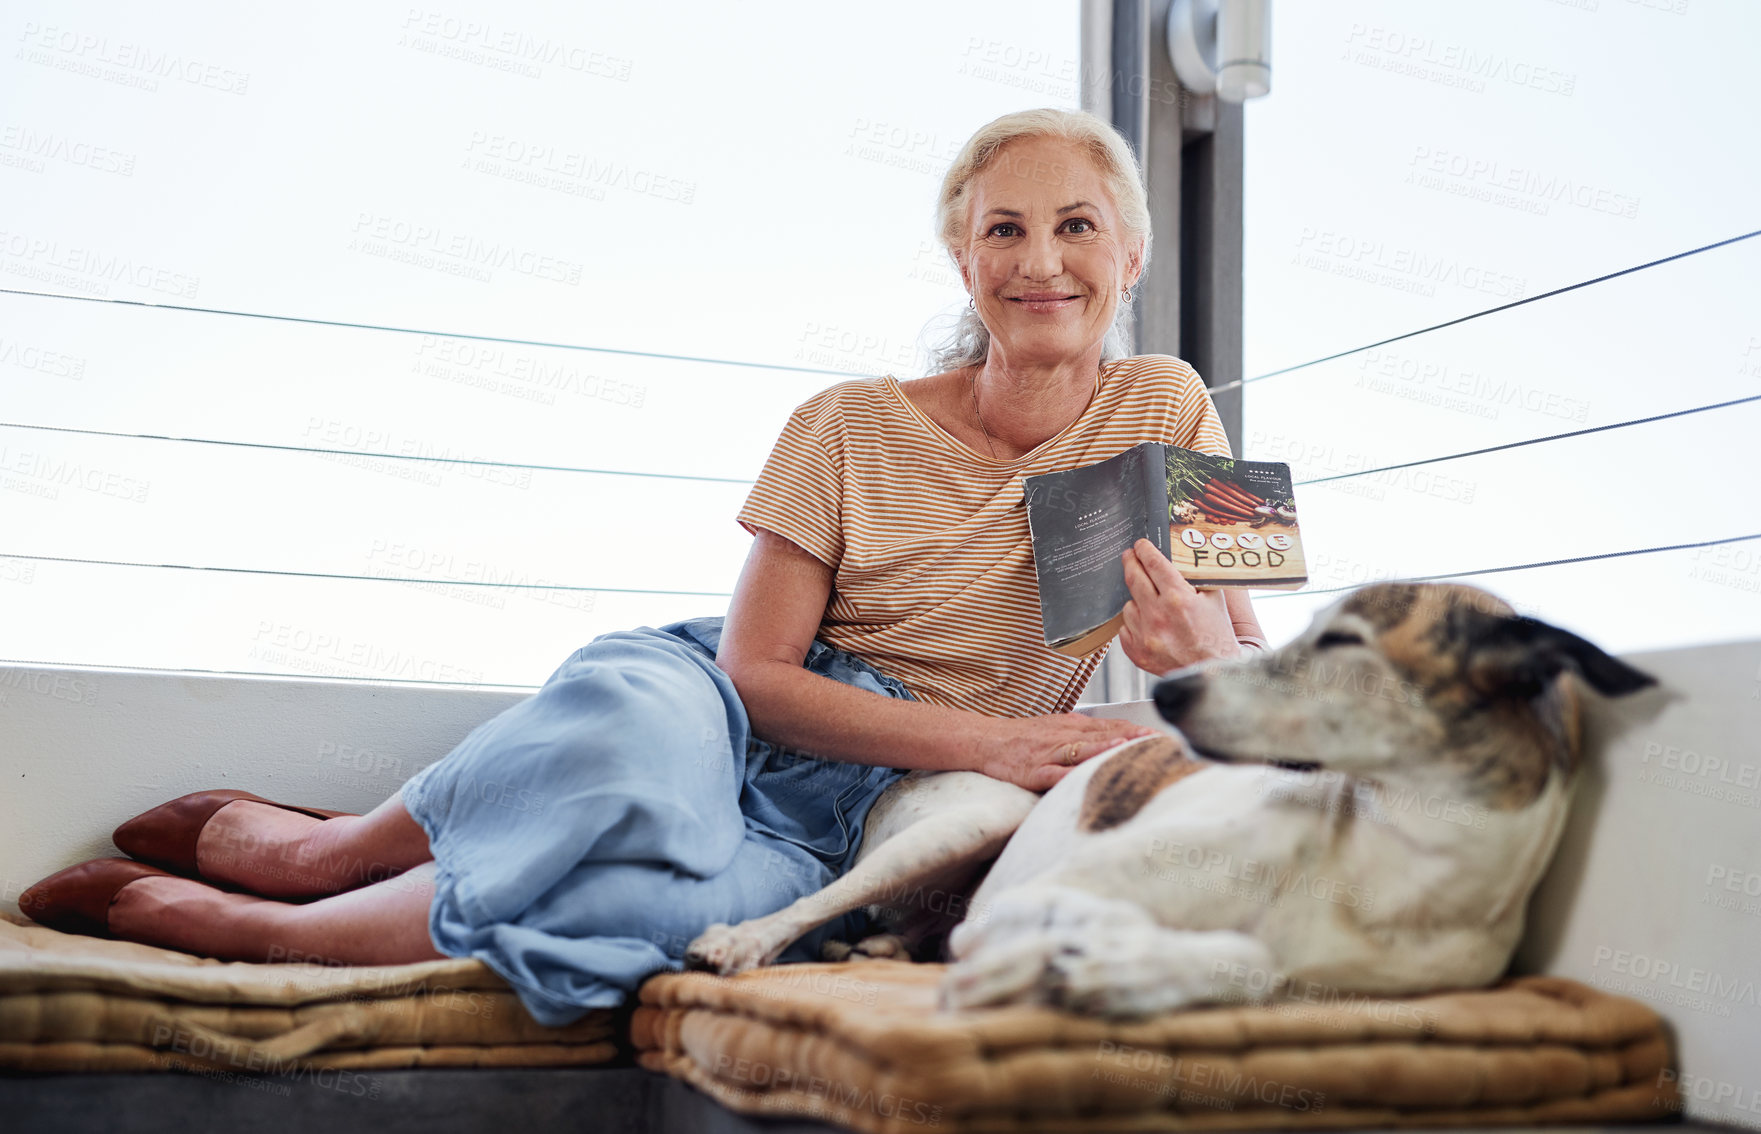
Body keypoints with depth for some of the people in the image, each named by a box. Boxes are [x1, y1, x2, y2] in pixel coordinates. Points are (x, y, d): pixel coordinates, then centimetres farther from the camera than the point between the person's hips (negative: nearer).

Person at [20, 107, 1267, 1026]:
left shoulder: (1163, 409, 3)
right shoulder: (850, 428, -2)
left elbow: (1260, 683, 4)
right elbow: (753, 666, -7)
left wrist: (1204, 658, -21)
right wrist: (982, 738, -19)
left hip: (862, 821, 1)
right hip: (725, 712, 0)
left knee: (701, 899, -36)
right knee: (640, 722, -40)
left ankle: (226, 924, -17)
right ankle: (314, 847, -12)